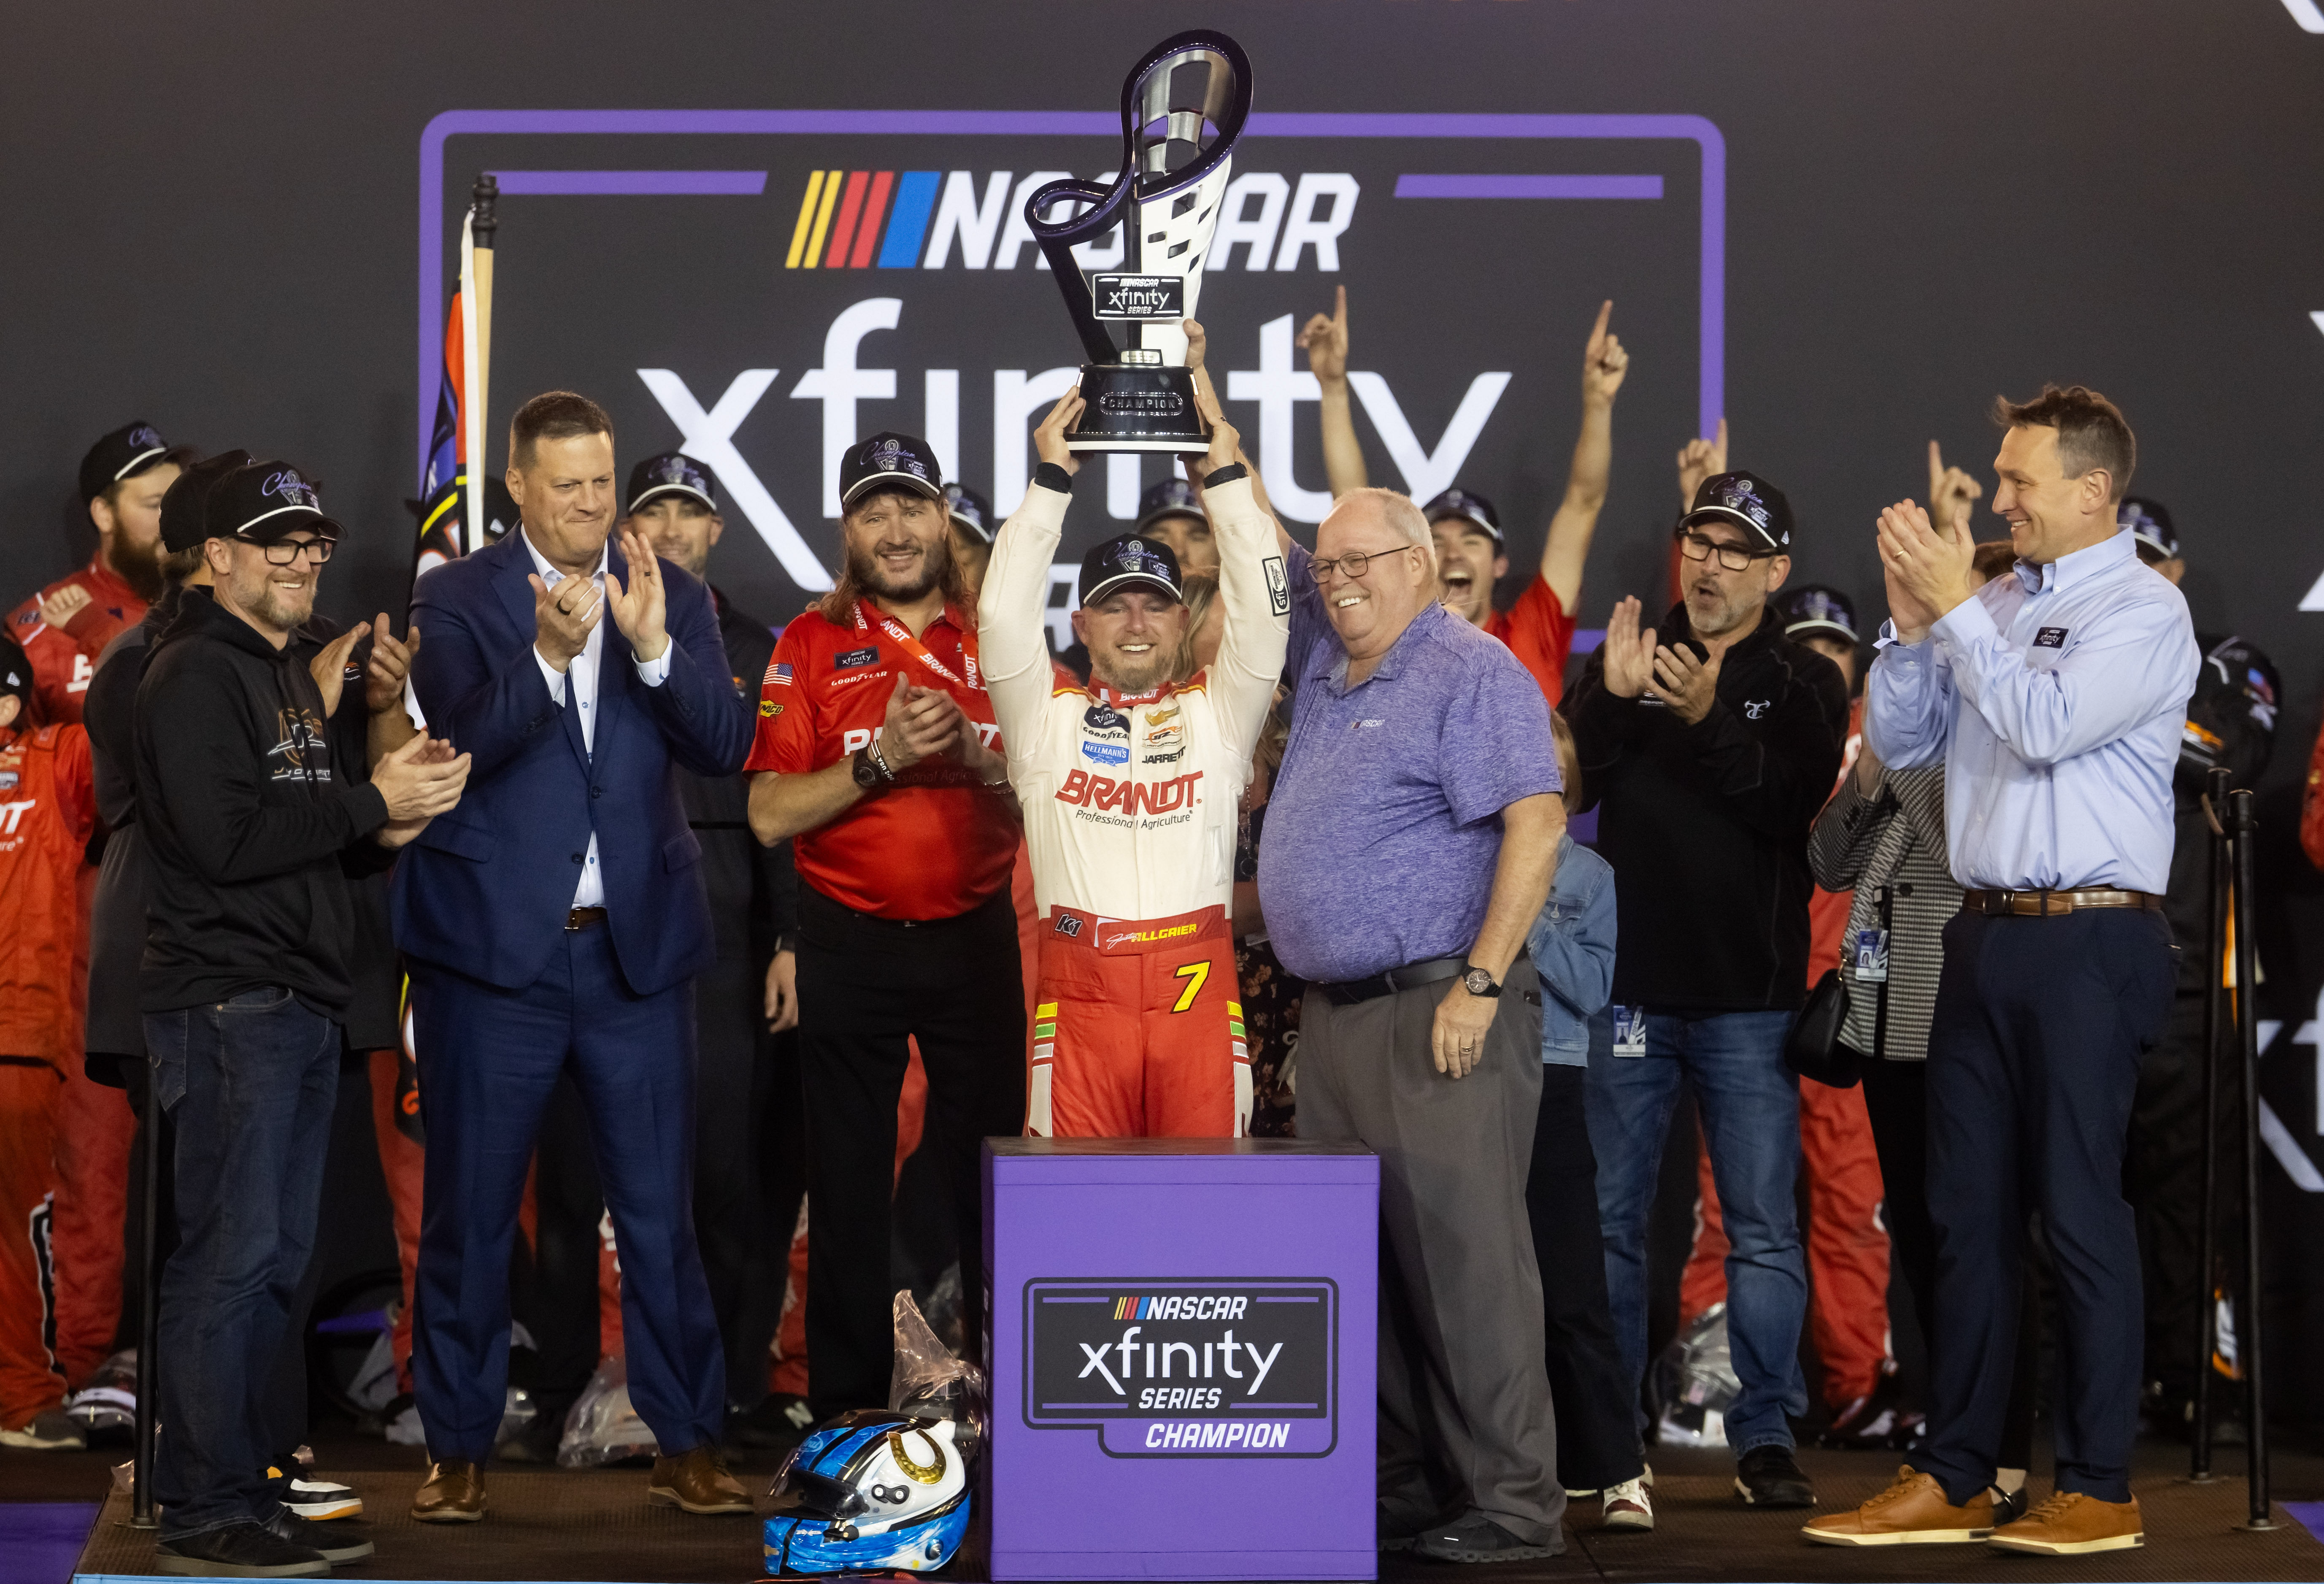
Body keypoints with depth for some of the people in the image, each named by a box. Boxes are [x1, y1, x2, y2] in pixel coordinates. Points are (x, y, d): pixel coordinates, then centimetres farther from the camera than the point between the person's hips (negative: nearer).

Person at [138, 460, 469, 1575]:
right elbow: (224, 840, -20)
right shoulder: (195, 677, -9)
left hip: (299, 1005, 10)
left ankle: (239, 1494, 18)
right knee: (229, 1257, -8)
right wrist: (372, 801, -14)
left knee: (272, 1259, 11)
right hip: (229, 1008, -10)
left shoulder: (289, 678, 21)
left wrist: (389, 823, 3)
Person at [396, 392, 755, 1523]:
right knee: (469, 1214, 6)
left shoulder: (672, 598, 6)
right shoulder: (457, 600, -1)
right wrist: (548, 653, -30)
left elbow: (725, 746, -5)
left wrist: (652, 644, -21)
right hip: (493, 948, -2)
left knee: (661, 1211, 6)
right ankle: (457, 1451, 18)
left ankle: (686, 1447, 16)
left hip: (637, 947, 2)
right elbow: (460, 743, -15)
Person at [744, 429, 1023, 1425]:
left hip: (974, 934, 1)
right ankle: (847, 1406, 11)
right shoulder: (812, 644, 2)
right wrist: (882, 758, -17)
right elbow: (769, 814, -4)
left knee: (990, 1158, 2)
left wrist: (976, 755, -12)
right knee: (849, 1181, 3)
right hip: (850, 945, -1)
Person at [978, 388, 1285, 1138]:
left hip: (1199, 987, 1)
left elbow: (1261, 610, 4)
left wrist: (1224, 476, 3)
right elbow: (1003, 612, 1)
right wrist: (1052, 481, 1)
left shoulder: (1219, 711, 15)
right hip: (1079, 990, -1)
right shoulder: (1046, 715, 12)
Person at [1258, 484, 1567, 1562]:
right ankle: (1401, 1487, 16)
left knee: (1463, 1256, -8)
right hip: (1334, 1016, 9)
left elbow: (1536, 823, -16)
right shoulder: (1326, 665, 17)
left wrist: (1481, 984, -20)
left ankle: (1510, 1505, -4)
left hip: (1438, 1014, -8)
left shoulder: (1472, 674, -7)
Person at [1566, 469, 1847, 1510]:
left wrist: (1709, 721, -24)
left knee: (1763, 1229, 0)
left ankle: (1765, 1436, 7)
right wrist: (1613, 701, -19)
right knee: (1607, 1222, 6)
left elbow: (1792, 803, -11)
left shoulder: (1804, 682, 5)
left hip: (1750, 995, -2)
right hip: (1628, 985, 2)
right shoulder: (1621, 660, 10)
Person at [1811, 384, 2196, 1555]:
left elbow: (2044, 724, -19)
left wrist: (1955, 608, -12)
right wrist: (1911, 619, 1)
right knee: (1966, 1208, 9)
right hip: (1986, 933, 7)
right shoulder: (1997, 604, 14)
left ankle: (2100, 1490, 5)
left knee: (2080, 1209, -3)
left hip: (2089, 941, -7)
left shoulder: (2144, 610, -6)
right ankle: (1952, 1479, 15)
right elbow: (1899, 744, 14)